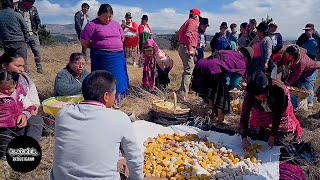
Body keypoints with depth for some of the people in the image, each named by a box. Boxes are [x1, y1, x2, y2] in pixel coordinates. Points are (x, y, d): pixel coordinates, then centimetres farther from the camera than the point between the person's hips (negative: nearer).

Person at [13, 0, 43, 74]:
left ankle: (39, 67, 5)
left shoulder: (33, 8, 7)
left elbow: (38, 21, 15)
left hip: (33, 34, 2)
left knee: (37, 51, -3)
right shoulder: (16, 6, -3)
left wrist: (36, 31, 9)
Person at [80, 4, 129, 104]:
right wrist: (96, 48, 2)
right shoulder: (92, 25, -5)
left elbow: (122, 38, 22)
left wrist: (114, 47, 12)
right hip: (102, 58, -5)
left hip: (117, 57, 5)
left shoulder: (116, 24, 12)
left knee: (117, 79, 8)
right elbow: (84, 41, -7)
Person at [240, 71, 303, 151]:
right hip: (261, 110, 1)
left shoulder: (279, 90, -41)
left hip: (279, 107, -1)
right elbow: (244, 115, -32)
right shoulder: (250, 93, -36)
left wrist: (272, 135, -26)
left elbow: (278, 115, -30)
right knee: (254, 132, -4)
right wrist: (244, 138, -38)